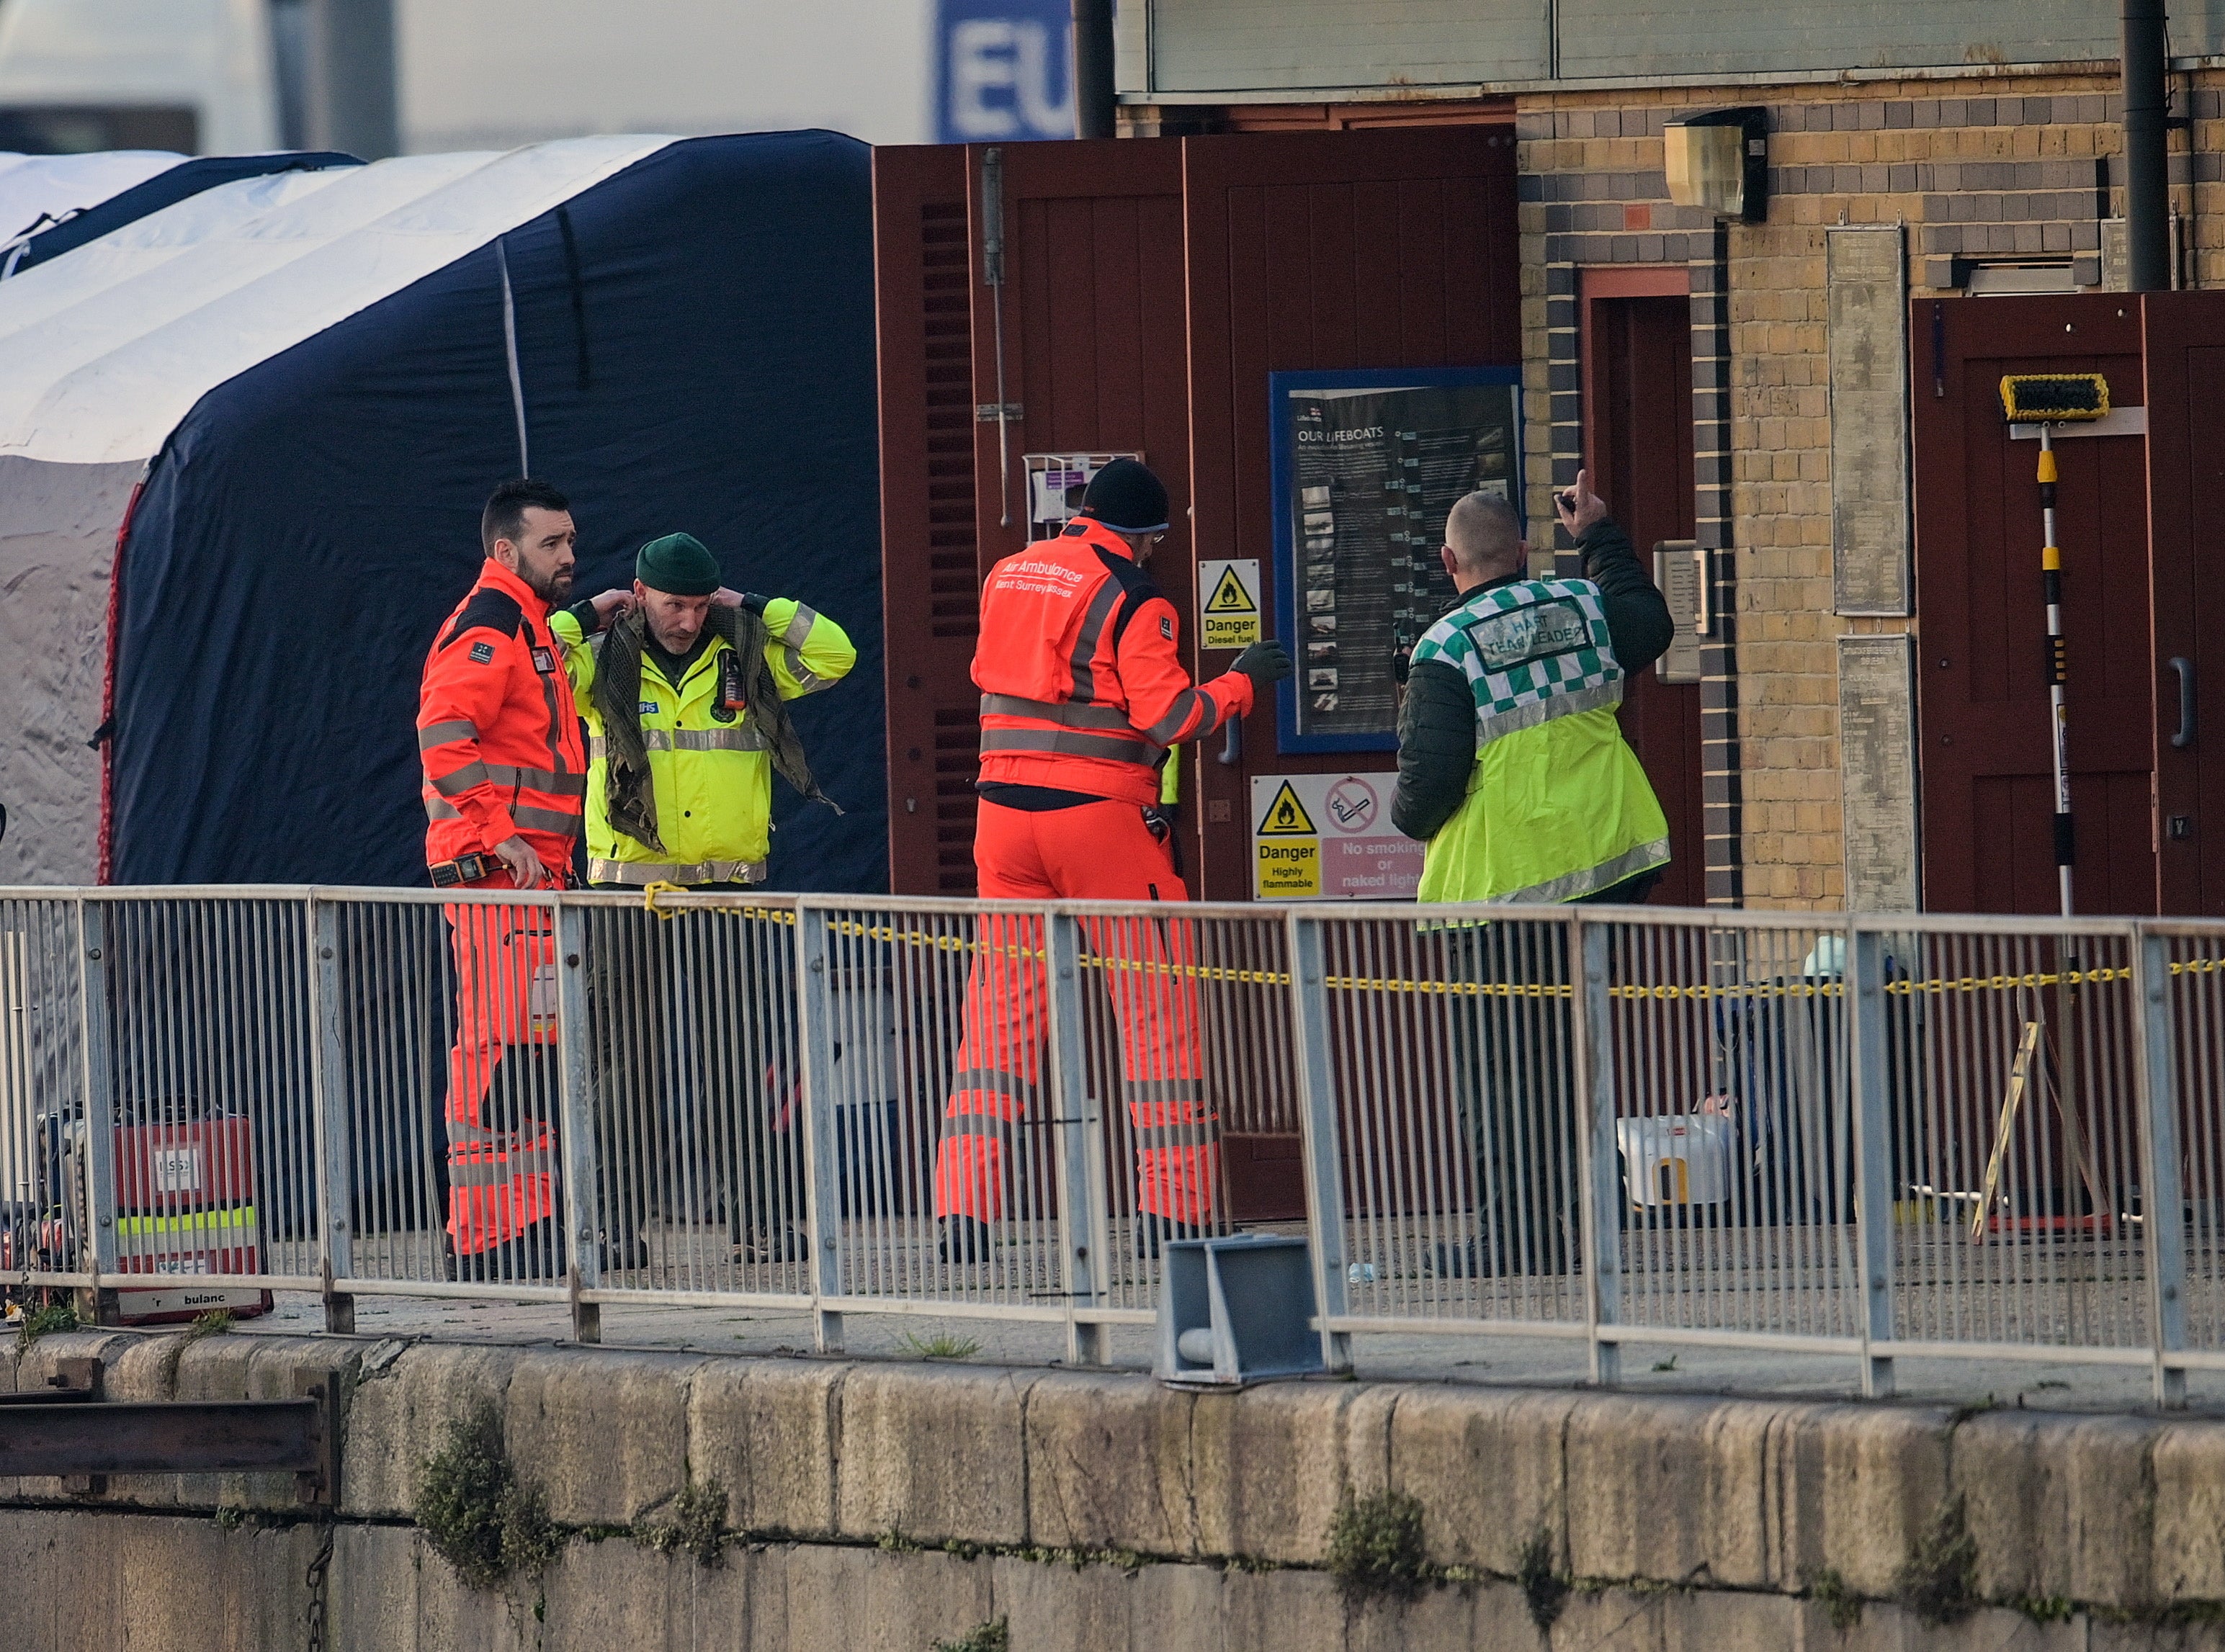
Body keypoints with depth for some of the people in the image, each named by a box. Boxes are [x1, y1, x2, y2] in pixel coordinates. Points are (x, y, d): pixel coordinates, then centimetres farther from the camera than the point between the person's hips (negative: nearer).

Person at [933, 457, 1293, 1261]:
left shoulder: (1008, 576, 11)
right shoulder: (1132, 599, -8)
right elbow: (1169, 716, -12)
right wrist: (1239, 683, 3)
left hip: (1005, 805, 5)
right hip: (1103, 814, -5)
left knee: (998, 1009, 7)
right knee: (1156, 1006, 3)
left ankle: (964, 1209, 1)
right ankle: (1172, 1204, 0)